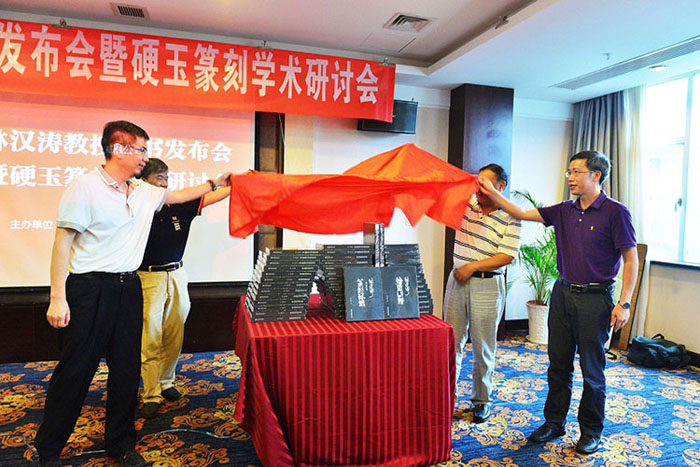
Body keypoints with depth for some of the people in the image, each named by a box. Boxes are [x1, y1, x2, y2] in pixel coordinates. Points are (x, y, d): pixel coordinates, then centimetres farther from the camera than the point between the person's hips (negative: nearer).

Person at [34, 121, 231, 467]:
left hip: (129, 288, 6)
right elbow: (62, 243, -11)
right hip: (90, 289, -6)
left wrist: (215, 183, 28)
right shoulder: (85, 186, -11)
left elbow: (176, 195, 28)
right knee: (75, 370, 3)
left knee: (127, 369, 11)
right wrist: (58, 299, -14)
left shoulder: (144, 192, 9)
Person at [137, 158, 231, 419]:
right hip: (149, 279, -4)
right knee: (150, 340, -1)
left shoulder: (179, 207, 5)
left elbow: (209, 198, 5)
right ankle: (151, 395, 9)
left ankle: (165, 383, 29)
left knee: (174, 338, 11)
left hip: (177, 276, 4)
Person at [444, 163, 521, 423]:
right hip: (457, 280, 4)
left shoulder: (510, 218, -5)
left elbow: (506, 256, -11)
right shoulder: (465, 204, 6)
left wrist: (472, 266, -14)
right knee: (452, 340, 9)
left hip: (487, 285, -3)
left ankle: (482, 399, 23)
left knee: (483, 346, 7)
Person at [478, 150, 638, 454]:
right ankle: (554, 423, 28)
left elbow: (631, 259, -8)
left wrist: (624, 303, -13)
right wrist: (492, 193, 1)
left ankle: (591, 432, 26)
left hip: (595, 298, -5)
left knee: (592, 371, 7)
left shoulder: (615, 212, -8)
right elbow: (521, 214, 9)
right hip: (563, 293, 5)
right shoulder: (564, 211, 7)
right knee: (558, 364, 13)